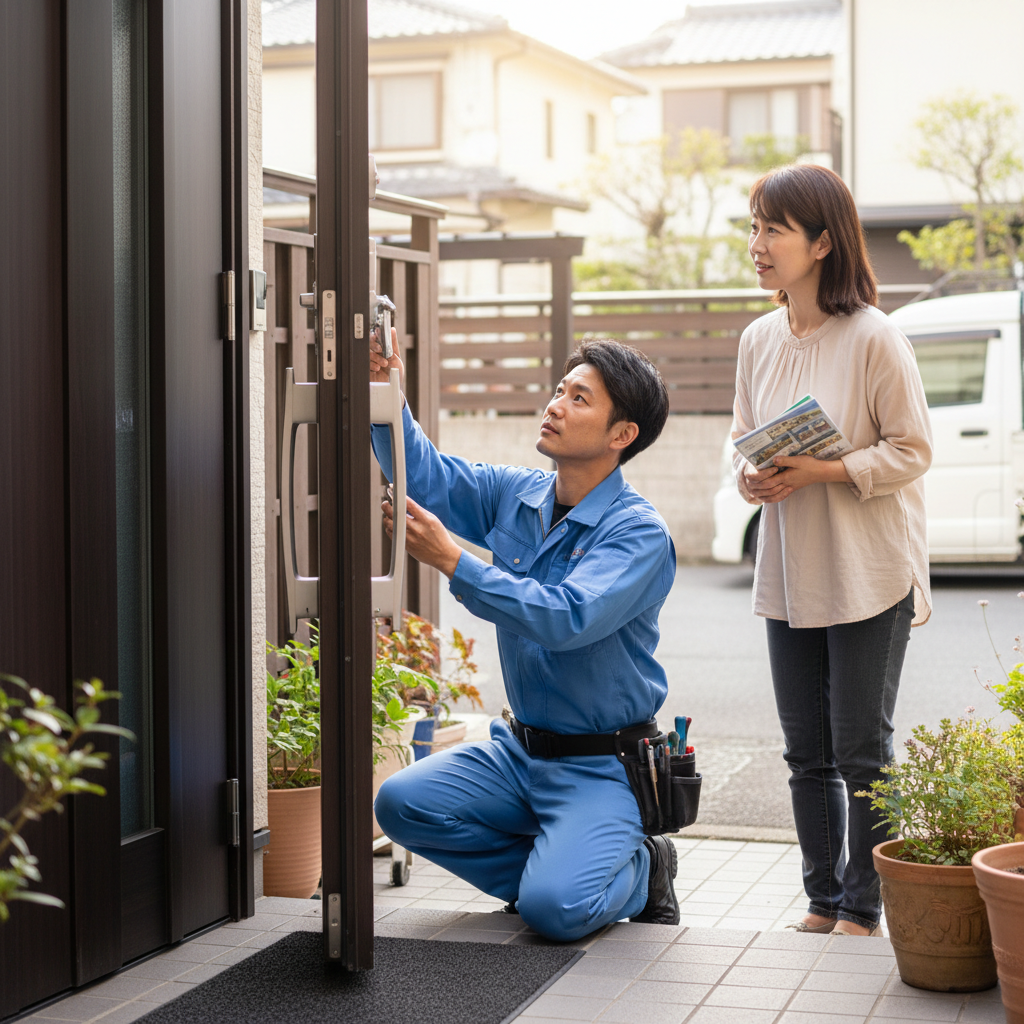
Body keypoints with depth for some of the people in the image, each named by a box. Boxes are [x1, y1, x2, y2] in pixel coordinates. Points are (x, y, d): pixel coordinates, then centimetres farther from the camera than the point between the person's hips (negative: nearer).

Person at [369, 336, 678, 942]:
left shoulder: (640, 532, -17)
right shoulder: (515, 495, 4)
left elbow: (569, 618, -31)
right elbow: (425, 476, -2)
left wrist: (454, 563, -35)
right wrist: (385, 393, -20)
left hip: (600, 766, -7)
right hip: (519, 749, 7)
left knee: (554, 909, -26)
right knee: (403, 803, -15)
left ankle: (639, 871, 10)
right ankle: (553, 867, 6)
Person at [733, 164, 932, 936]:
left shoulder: (874, 338, -13)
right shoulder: (759, 340, 6)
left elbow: (911, 451, -12)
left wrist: (821, 472, -21)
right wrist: (750, 477, -7)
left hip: (870, 576, -6)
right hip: (790, 574, 6)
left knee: (861, 749, 1)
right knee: (806, 750, 11)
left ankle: (863, 908, 14)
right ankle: (823, 899, 24)